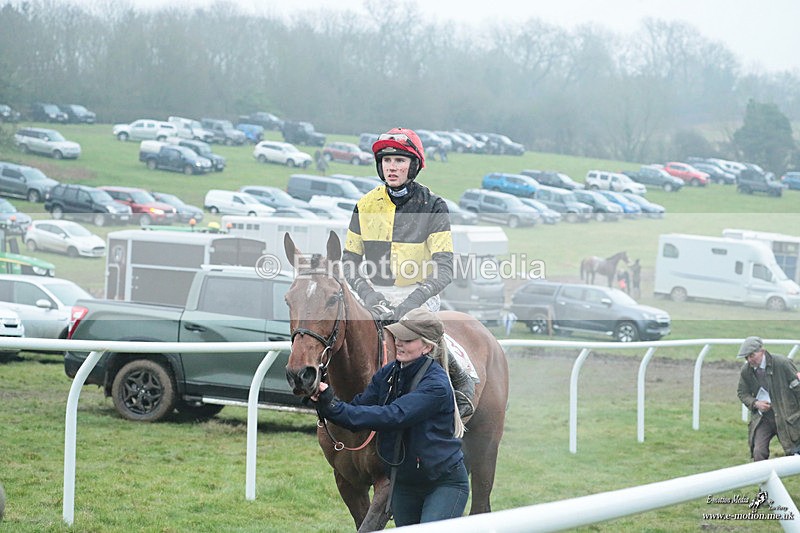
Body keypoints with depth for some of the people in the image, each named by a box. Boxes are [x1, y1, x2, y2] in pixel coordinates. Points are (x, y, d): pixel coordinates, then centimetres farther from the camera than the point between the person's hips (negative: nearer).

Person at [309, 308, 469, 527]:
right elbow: (359, 407, -6)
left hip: (445, 483, -7)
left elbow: (394, 416, -33)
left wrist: (335, 409, -38)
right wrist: (327, 404, -28)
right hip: (404, 482, 7)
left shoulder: (436, 385, -23)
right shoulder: (389, 373, 0)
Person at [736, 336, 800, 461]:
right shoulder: (745, 370, -1)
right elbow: (742, 393, 13)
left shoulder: (782, 363, -13)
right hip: (762, 418, 3)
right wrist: (755, 403, -8)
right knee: (758, 453, -12)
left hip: (786, 417, -2)